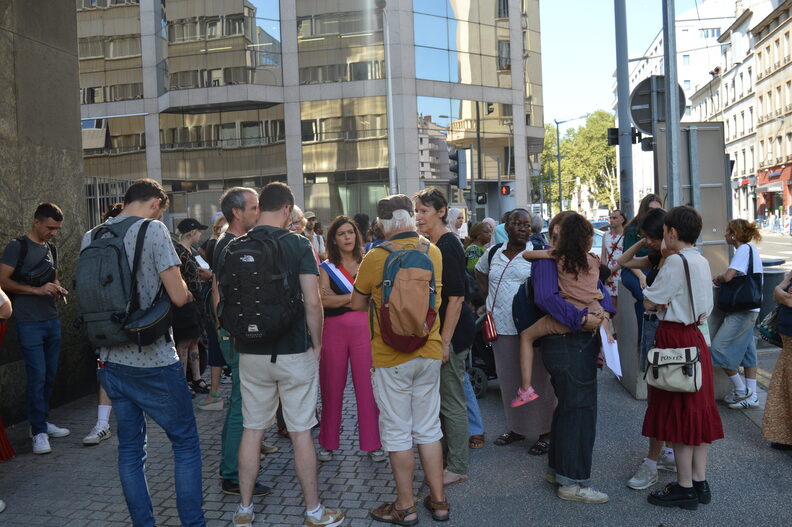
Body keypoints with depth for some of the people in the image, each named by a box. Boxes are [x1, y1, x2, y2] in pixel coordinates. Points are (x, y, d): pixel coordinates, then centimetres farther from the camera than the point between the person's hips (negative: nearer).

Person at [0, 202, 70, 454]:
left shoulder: (51, 249, 15)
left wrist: (58, 290, 6)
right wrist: (38, 290, -18)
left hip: (52, 320, 6)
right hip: (29, 322, -6)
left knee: (50, 374, 9)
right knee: (37, 375, -5)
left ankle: (42, 422, 23)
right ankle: (39, 432, 4)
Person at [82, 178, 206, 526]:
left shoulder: (90, 237, 7)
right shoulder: (153, 229, -12)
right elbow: (178, 296, -16)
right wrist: (188, 291, 5)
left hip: (111, 361, 6)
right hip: (153, 363, -6)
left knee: (130, 448, 14)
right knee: (186, 444, 7)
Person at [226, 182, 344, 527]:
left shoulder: (233, 248, 1)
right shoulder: (298, 245, -9)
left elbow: (220, 302, 6)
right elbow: (312, 302, -14)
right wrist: (317, 343, -1)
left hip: (251, 353, 3)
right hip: (294, 352, -3)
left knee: (252, 430, 14)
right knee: (301, 433, 5)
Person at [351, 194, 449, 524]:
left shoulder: (375, 257, -14)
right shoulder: (434, 252, 0)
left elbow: (357, 305, -2)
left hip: (391, 358, -4)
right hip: (430, 352, 5)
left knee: (397, 431, 7)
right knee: (429, 428, 15)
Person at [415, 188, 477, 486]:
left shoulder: (447, 245, -16)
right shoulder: (433, 244, 13)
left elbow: (456, 297, -21)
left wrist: (445, 341, -22)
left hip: (453, 332, -10)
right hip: (439, 330, 10)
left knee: (452, 402, -1)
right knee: (442, 398, 18)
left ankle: (458, 468, 11)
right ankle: (446, 457, 31)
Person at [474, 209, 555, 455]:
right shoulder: (494, 253, 9)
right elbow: (480, 272, 27)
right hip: (501, 328, 5)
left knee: (537, 379, 3)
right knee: (509, 379, 15)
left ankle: (546, 433, 15)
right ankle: (516, 427, 32)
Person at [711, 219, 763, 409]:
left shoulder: (744, 249, -14)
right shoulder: (750, 249, 15)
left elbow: (728, 277, -22)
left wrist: (718, 278, -1)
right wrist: (721, 280, 0)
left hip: (742, 310, -10)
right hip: (749, 309, 10)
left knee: (718, 348, -6)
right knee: (747, 351, 12)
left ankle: (742, 391, 4)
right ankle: (751, 396, 16)